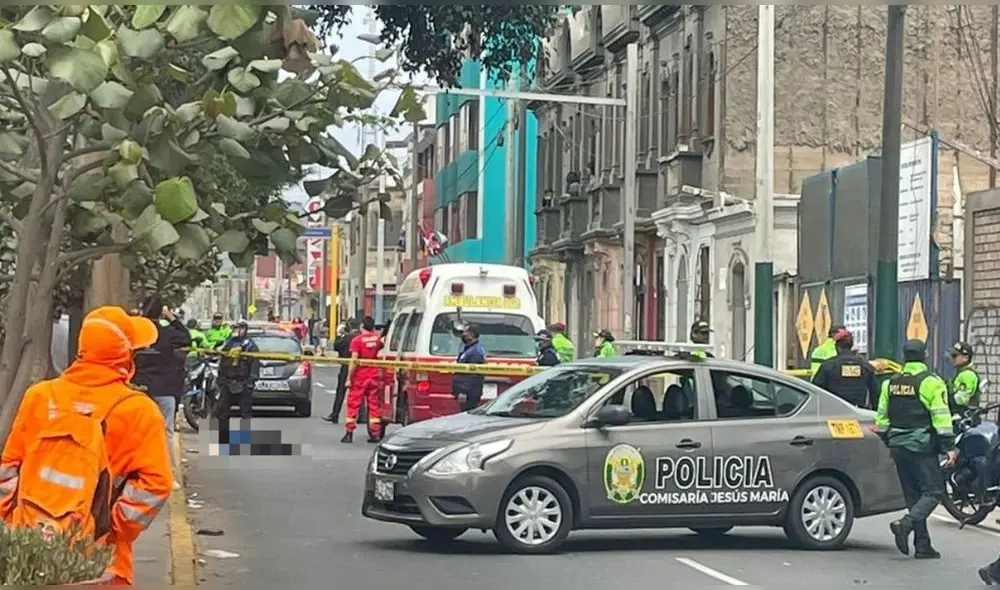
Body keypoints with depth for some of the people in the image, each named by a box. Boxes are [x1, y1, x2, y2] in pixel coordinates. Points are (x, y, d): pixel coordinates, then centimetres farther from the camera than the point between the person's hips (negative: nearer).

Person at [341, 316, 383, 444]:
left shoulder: (357, 340, -14)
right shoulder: (377, 339, 2)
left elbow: (354, 361, -17)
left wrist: (349, 378, -12)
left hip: (359, 377, -4)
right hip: (374, 376, 4)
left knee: (353, 404, 3)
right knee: (373, 404, 9)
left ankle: (349, 434, 2)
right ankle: (375, 434, 8)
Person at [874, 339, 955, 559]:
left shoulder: (890, 383, 11)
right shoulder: (930, 382, -8)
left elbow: (881, 418, 14)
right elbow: (941, 417, -13)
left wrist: (885, 443, 23)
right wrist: (949, 447, -10)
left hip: (898, 447, 6)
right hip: (922, 446, -6)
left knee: (913, 495, 11)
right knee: (933, 492, -2)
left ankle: (922, 545, 9)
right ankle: (906, 524, -25)